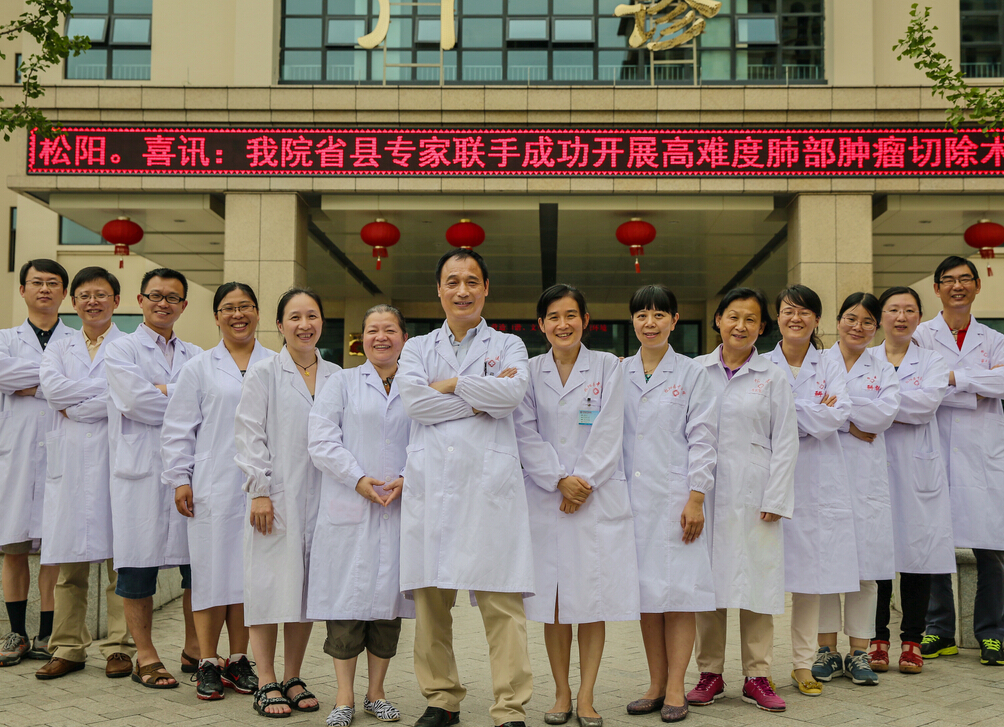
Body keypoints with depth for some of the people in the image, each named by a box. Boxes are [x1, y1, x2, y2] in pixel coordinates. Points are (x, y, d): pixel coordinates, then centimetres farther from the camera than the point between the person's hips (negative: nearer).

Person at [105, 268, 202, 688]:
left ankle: (194, 651, 18)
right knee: (139, 565, 1)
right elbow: (136, 401, -12)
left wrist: (163, 392, -10)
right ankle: (145, 657, 13)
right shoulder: (121, 350, 4)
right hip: (140, 471, -3)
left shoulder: (195, 356, 16)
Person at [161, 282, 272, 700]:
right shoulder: (199, 368, 7)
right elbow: (178, 429, 6)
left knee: (249, 570, 6)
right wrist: (179, 479, -1)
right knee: (212, 569, 0)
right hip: (212, 487, -1)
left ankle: (238, 660, 17)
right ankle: (207, 663, 11)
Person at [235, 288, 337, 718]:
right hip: (275, 497, -4)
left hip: (318, 496, 4)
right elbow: (249, 436, -4)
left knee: (308, 585, 7)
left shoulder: (335, 377, 11)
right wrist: (259, 491, -10)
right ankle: (267, 684, 6)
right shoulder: (263, 373, 1)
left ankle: (293, 679, 18)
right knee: (271, 584, -2)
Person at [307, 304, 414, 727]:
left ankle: (376, 693, 19)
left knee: (389, 600, 6)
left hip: (399, 510, 2)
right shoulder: (342, 383, 7)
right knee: (347, 600, -1)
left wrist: (407, 479, -11)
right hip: (349, 510, -2)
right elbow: (321, 440, -2)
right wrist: (358, 478, -12)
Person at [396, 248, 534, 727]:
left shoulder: (508, 345, 15)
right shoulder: (418, 347, 18)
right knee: (431, 597, 3)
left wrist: (449, 384, -2)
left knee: (502, 599, -7)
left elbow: (513, 392, -7)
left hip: (490, 480, -2)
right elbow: (412, 400, -2)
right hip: (431, 483, 2)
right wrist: (480, 401, -4)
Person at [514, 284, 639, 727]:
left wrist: (581, 483, -11)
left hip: (598, 497, -1)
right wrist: (559, 481, -12)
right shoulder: (529, 371, 7)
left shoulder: (607, 367, 5)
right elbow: (526, 433, 0)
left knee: (593, 597, 0)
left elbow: (607, 433, -2)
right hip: (545, 497, 1)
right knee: (552, 599, 4)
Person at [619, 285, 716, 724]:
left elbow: (702, 439, -3)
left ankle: (675, 689, 7)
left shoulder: (691, 374, 1)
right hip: (633, 497, 3)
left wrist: (696, 498, -9)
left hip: (676, 496, -3)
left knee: (679, 591, -2)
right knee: (645, 591, 8)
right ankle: (656, 685, 18)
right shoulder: (618, 375, 9)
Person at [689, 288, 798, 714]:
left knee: (756, 579, 1)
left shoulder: (773, 378, 5)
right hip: (703, 492, 1)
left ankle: (757, 677, 12)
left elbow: (785, 442, 2)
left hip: (753, 495, -1)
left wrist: (775, 499, -5)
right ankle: (710, 673, 16)